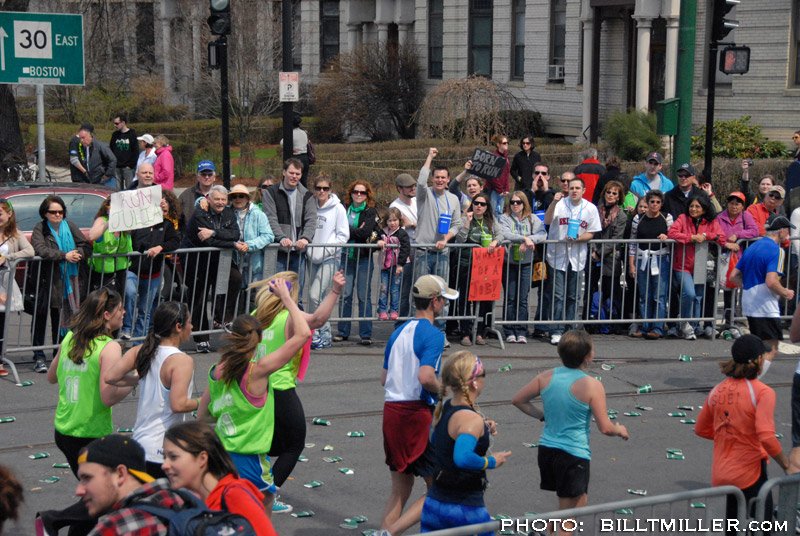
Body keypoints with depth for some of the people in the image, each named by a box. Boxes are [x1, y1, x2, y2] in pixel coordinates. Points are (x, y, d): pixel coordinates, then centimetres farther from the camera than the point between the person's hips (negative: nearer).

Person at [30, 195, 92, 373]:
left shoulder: (70, 227, 8)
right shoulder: (39, 229, -2)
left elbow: (87, 246, 2)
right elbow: (40, 249, -20)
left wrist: (79, 253, -20)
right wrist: (64, 255, -28)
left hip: (68, 280, 3)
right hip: (44, 280, -3)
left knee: (59, 318, 9)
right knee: (40, 317, -1)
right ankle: (39, 357, 4)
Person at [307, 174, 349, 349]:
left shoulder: (337, 208, -3)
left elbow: (343, 235, -5)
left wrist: (325, 251, -11)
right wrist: (309, 250, 0)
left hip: (330, 258, -5)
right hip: (313, 258, 5)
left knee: (314, 295, -17)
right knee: (320, 298, 9)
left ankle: (319, 333, -9)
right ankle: (325, 334, 18)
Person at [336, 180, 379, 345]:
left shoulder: (371, 212, 2)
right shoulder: (345, 210, 11)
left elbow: (366, 232, -12)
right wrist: (357, 231, -10)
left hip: (364, 257, -2)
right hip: (347, 256, 3)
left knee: (364, 295, -2)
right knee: (345, 294, 1)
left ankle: (366, 334, 2)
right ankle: (343, 331, 10)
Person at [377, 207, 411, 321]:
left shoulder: (402, 234, -7)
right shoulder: (383, 233, 7)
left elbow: (405, 249, -11)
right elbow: (376, 240, 13)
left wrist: (400, 264, -16)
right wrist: (378, 242, -13)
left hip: (396, 266, -3)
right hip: (384, 265, 3)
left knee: (395, 289, 3)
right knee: (383, 288, 2)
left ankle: (394, 310, 12)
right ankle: (382, 310, 7)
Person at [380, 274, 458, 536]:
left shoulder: (398, 332, 14)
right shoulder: (433, 334, -11)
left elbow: (384, 379, 17)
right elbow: (425, 377, -24)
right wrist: (443, 390, -6)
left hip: (391, 410, 8)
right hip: (419, 413, -8)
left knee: (400, 490, 16)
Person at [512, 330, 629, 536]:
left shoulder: (547, 376, 1)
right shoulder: (592, 385, -15)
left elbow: (518, 400, 9)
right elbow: (605, 427, -11)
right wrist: (620, 430, 10)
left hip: (546, 448, 6)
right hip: (574, 455, -6)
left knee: (579, 502, 25)